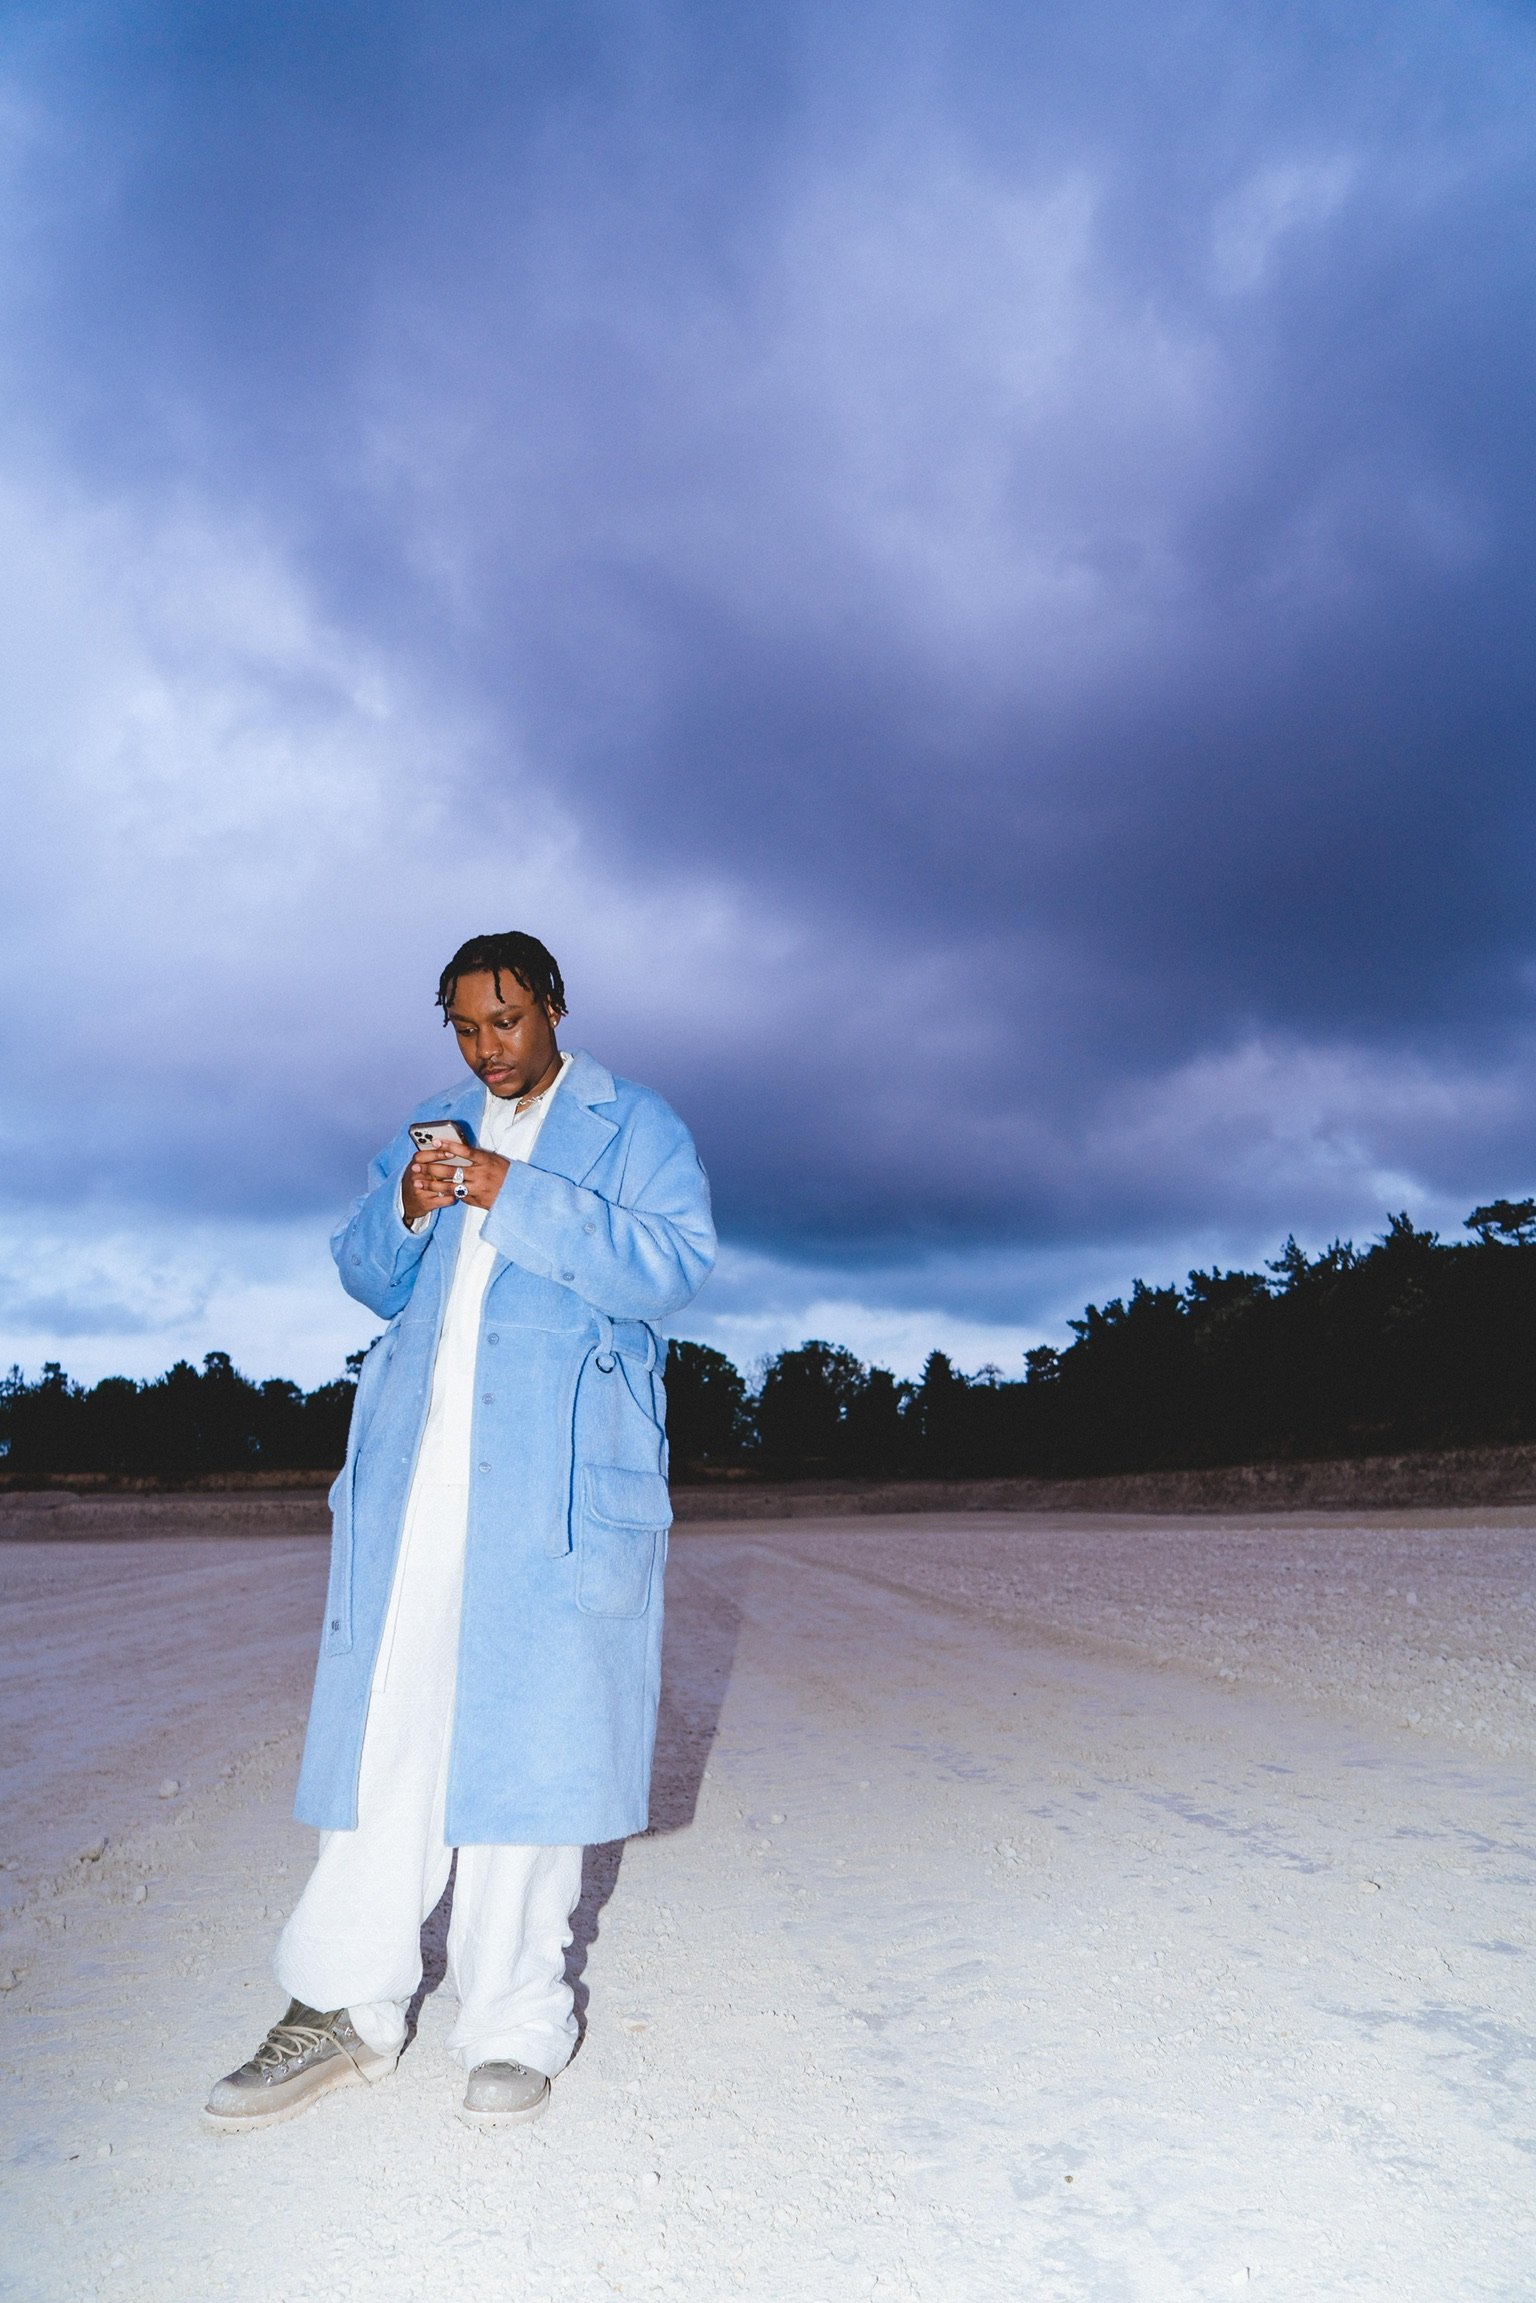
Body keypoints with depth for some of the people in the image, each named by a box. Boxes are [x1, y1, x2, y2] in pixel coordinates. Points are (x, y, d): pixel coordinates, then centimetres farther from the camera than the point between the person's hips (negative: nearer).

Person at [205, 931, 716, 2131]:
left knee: (528, 1731, 0)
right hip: (417, 1459, 4)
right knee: (385, 1719, 5)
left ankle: (516, 2022, 14)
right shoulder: (429, 1131, 20)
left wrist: (517, 1199, -15)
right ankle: (349, 2008, 17)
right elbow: (363, 1273, 18)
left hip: (555, 1474, -4)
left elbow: (674, 1264, -9)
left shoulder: (637, 1127, 6)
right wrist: (407, 1209, -4)